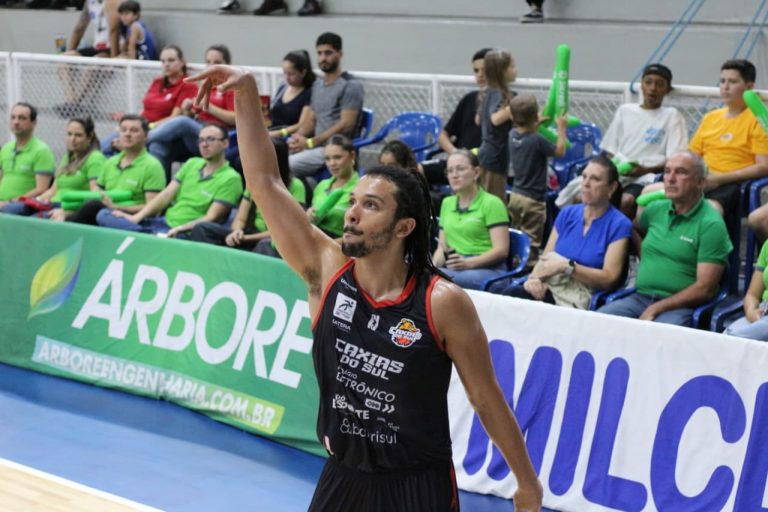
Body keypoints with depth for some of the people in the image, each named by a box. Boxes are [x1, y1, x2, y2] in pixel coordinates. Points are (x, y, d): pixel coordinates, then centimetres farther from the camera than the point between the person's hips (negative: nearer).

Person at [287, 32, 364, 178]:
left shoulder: (350, 86, -4)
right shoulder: (317, 85, 21)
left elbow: (345, 125, -13)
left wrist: (309, 142, -17)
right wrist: (297, 137, -1)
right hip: (316, 147, 8)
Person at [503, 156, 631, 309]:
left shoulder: (619, 225, 0)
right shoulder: (567, 213, 16)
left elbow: (609, 279, -8)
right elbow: (545, 258, 12)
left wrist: (566, 266, -16)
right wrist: (535, 277, -11)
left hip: (583, 299, -5)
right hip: (550, 287, 5)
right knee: (509, 294, -29)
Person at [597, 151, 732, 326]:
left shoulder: (711, 224, -5)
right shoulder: (656, 209, 14)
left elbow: (705, 289, -11)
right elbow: (635, 226, 40)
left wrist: (655, 310, -16)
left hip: (679, 306, -6)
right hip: (639, 297, 6)